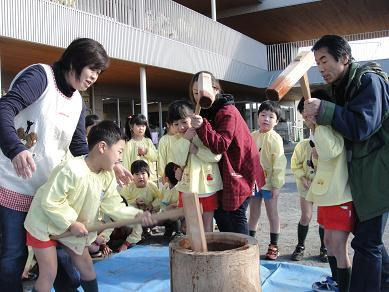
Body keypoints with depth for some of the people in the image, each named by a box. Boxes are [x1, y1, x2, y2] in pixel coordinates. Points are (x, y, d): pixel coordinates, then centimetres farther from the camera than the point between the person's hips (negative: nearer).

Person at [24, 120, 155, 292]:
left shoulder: (108, 175, -8)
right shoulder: (71, 169, -33)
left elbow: (113, 205, -10)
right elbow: (50, 201, -29)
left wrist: (137, 214, -24)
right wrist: (72, 223, -26)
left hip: (74, 228, 7)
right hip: (45, 223, -7)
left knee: (86, 267, 11)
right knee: (49, 273, -2)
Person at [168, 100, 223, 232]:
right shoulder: (179, 141, 5)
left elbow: (216, 156, -19)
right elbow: (179, 161, -11)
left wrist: (195, 149, -17)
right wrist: (185, 140, -17)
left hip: (207, 186, -3)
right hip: (188, 187, 3)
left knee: (207, 222, 11)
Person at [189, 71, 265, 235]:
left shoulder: (228, 112, -18)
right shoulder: (208, 112, 9)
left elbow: (221, 145, -27)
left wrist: (202, 127, -38)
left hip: (239, 172, -9)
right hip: (224, 173, 9)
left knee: (236, 215, -5)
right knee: (219, 213, 12)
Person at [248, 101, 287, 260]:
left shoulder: (275, 139, -12)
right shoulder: (252, 136, 5)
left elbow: (279, 163, -15)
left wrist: (277, 185, -17)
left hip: (268, 182, -5)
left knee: (272, 214, 7)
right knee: (253, 214, 15)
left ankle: (274, 246, 19)